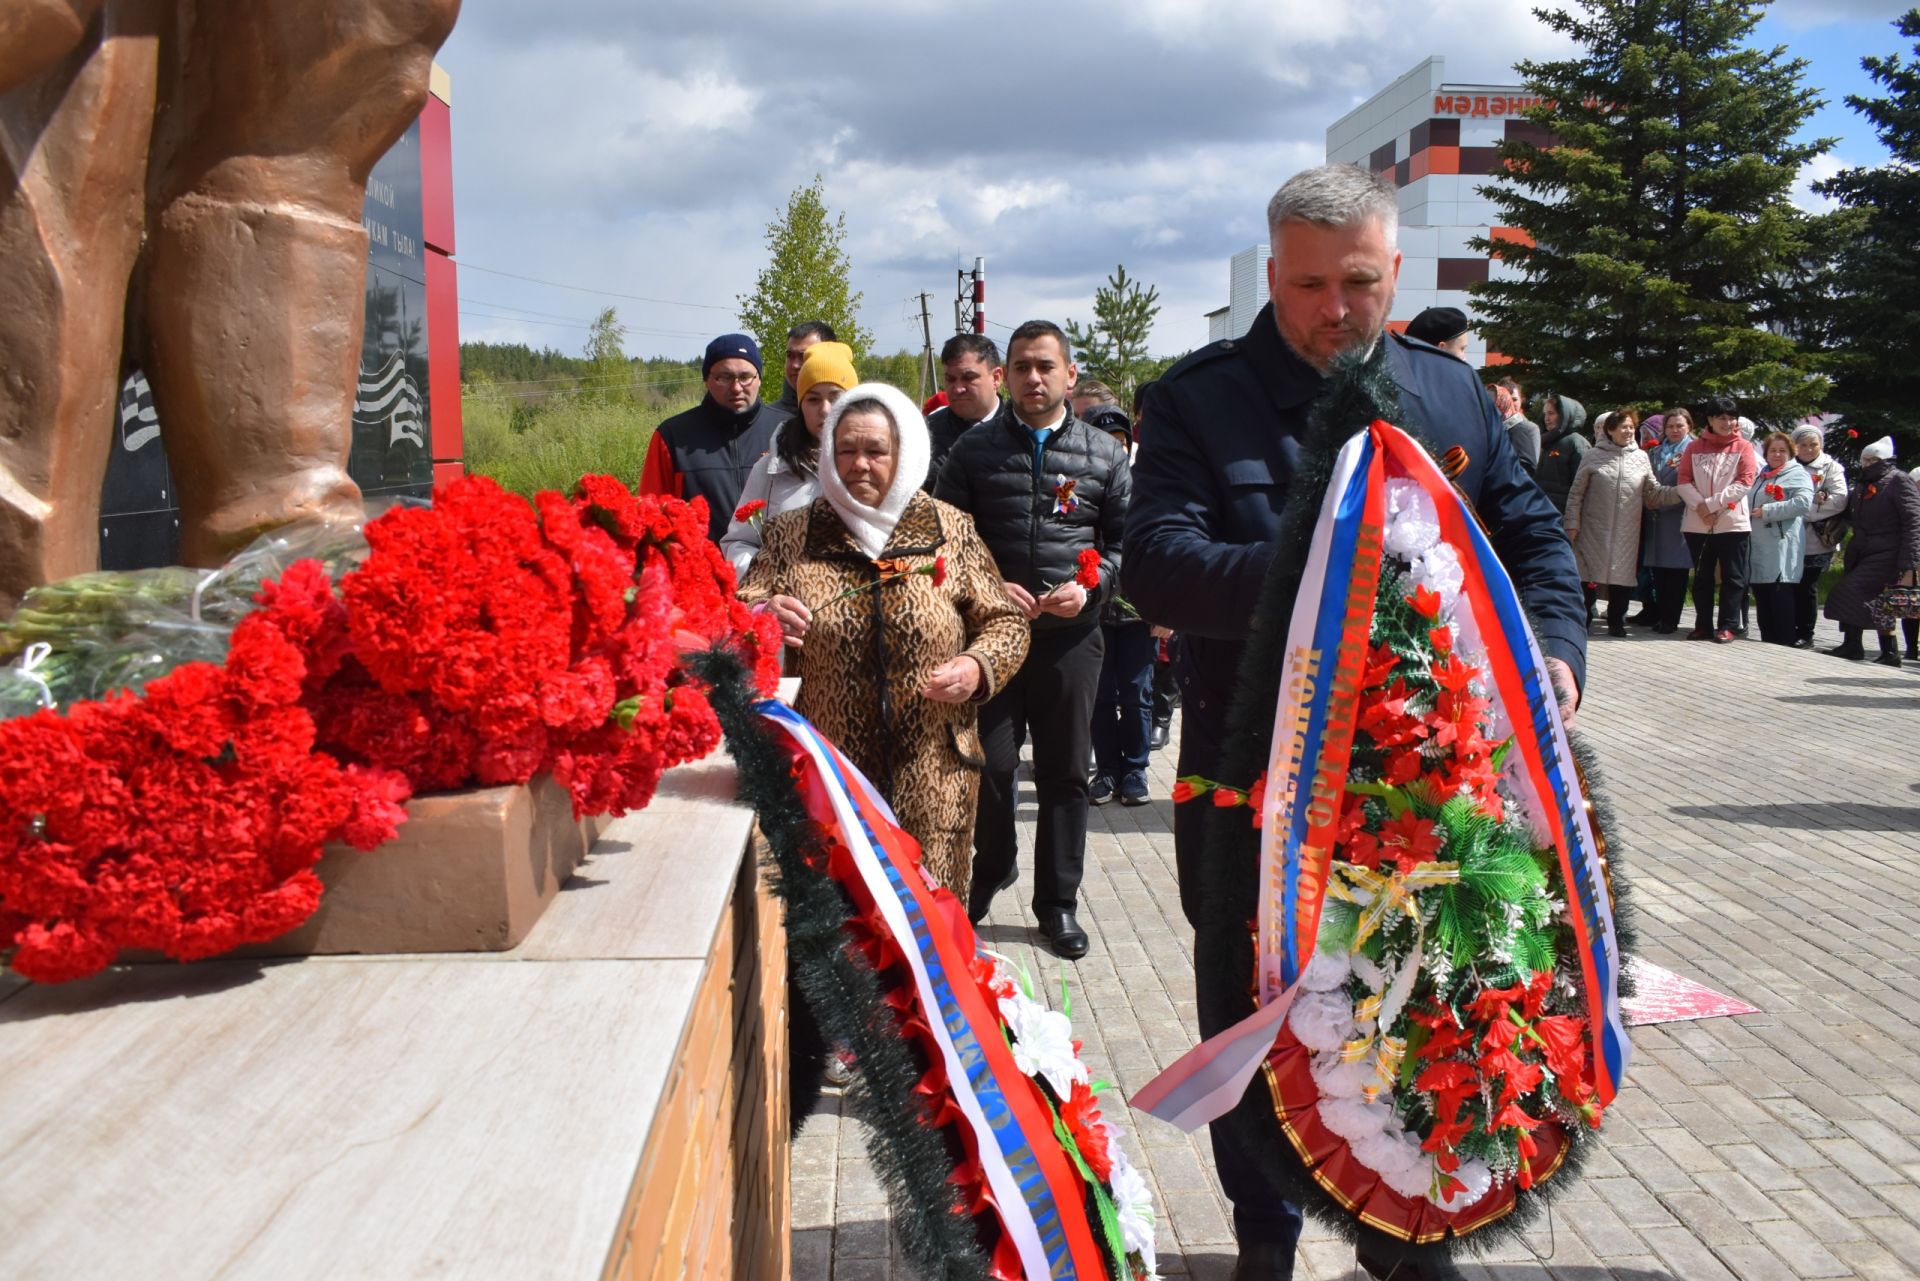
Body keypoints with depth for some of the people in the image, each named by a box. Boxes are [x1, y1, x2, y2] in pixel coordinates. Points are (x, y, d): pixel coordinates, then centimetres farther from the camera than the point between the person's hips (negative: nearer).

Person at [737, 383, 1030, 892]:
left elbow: (1004, 621, 10)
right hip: (825, 777, 0)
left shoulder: (951, 531, 5)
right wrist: (763, 616, -17)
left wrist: (978, 668, -10)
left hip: (931, 778, 0)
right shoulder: (792, 535, 5)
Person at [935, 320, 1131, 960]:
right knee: (990, 765, 1)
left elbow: (1127, 539, 8)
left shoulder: (1104, 455, 6)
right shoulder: (974, 450, 5)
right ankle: (992, 869, 29)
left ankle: (1058, 902, 21)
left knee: (1064, 774, 8)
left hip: (1072, 636, 1)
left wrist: (1091, 588, -9)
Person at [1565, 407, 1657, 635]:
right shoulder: (1594, 456, 2)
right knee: (1590, 574, 0)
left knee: (1622, 574, 5)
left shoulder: (1641, 458, 9)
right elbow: (1576, 493, 2)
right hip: (1595, 529, -2)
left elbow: (1653, 493, 11)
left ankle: (1616, 621, 16)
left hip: (1627, 530, 2)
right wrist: (1572, 523, -3)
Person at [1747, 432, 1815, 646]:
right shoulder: (1760, 476, 23)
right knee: (1762, 600, 9)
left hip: (1782, 548, -7)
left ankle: (1785, 646, -7)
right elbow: (1749, 503, 34)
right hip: (1758, 548, 7)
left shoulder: (1797, 474, 0)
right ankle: (1767, 645, 15)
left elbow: (1803, 503, -17)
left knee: (1781, 600, -10)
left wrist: (1766, 512, -14)